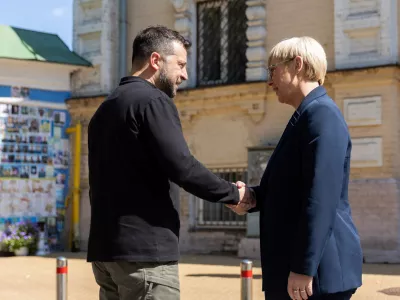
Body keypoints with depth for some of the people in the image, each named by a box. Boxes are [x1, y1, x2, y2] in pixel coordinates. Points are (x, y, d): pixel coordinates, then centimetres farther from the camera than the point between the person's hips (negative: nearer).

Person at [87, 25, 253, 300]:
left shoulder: (105, 108, 19)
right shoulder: (152, 101, -9)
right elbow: (182, 167, -18)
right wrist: (234, 194, -4)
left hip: (106, 249, 9)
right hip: (145, 252, -9)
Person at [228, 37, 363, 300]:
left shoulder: (322, 113, -14)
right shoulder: (305, 117, 17)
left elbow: (321, 198, -22)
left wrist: (303, 268, -23)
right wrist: (252, 196, 5)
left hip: (319, 269, -9)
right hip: (292, 265, 9)